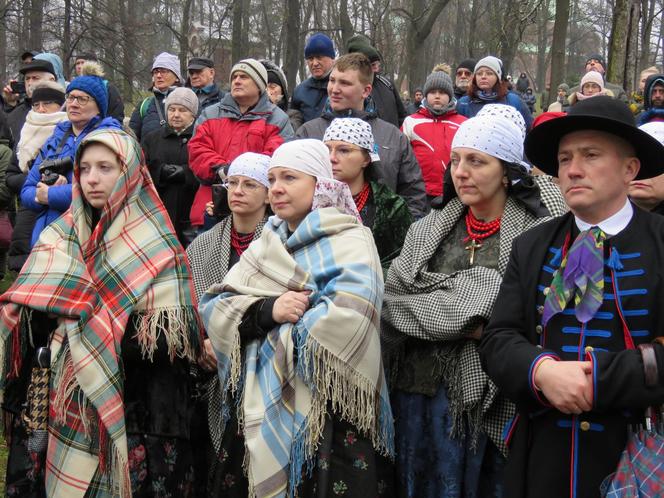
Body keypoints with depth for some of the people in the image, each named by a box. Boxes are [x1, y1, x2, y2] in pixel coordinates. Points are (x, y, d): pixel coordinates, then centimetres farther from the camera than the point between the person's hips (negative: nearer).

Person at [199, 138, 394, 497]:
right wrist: (268, 310, -16)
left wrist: (279, 332, -10)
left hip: (328, 413, -6)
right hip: (267, 407, 6)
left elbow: (347, 319, -24)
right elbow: (213, 306, 3)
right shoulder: (265, 244, 14)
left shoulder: (348, 241, -6)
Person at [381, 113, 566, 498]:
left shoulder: (538, 230, -5)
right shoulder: (428, 229, 8)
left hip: (494, 400, -4)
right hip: (422, 393, 4)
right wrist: (466, 320, -14)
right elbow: (392, 300, -3)